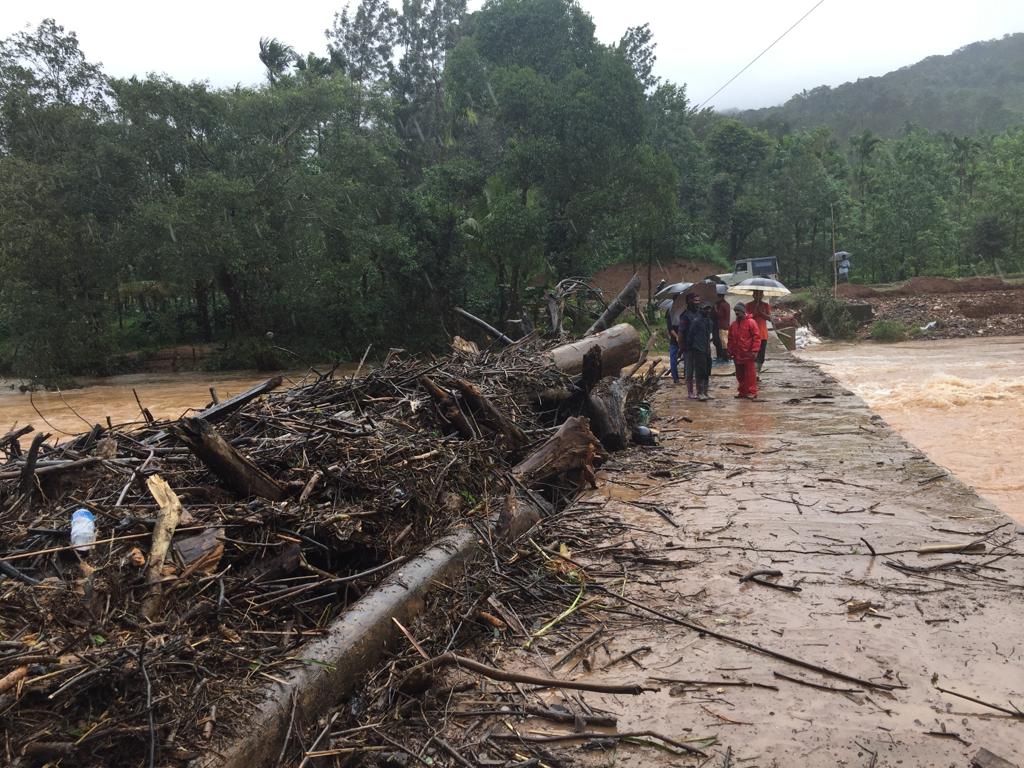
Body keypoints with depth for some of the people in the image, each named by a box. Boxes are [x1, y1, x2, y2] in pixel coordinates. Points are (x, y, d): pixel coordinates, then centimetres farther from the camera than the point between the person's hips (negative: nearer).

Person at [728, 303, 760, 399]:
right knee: (740, 375, 11)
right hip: (737, 355, 7)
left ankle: (752, 392, 1)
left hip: (748, 354, -6)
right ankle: (743, 391, 19)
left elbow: (756, 337, -10)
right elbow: (731, 339, 19)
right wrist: (730, 351, 14)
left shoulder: (750, 322, -7)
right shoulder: (733, 325, 13)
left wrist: (754, 351, -15)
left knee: (750, 374, -3)